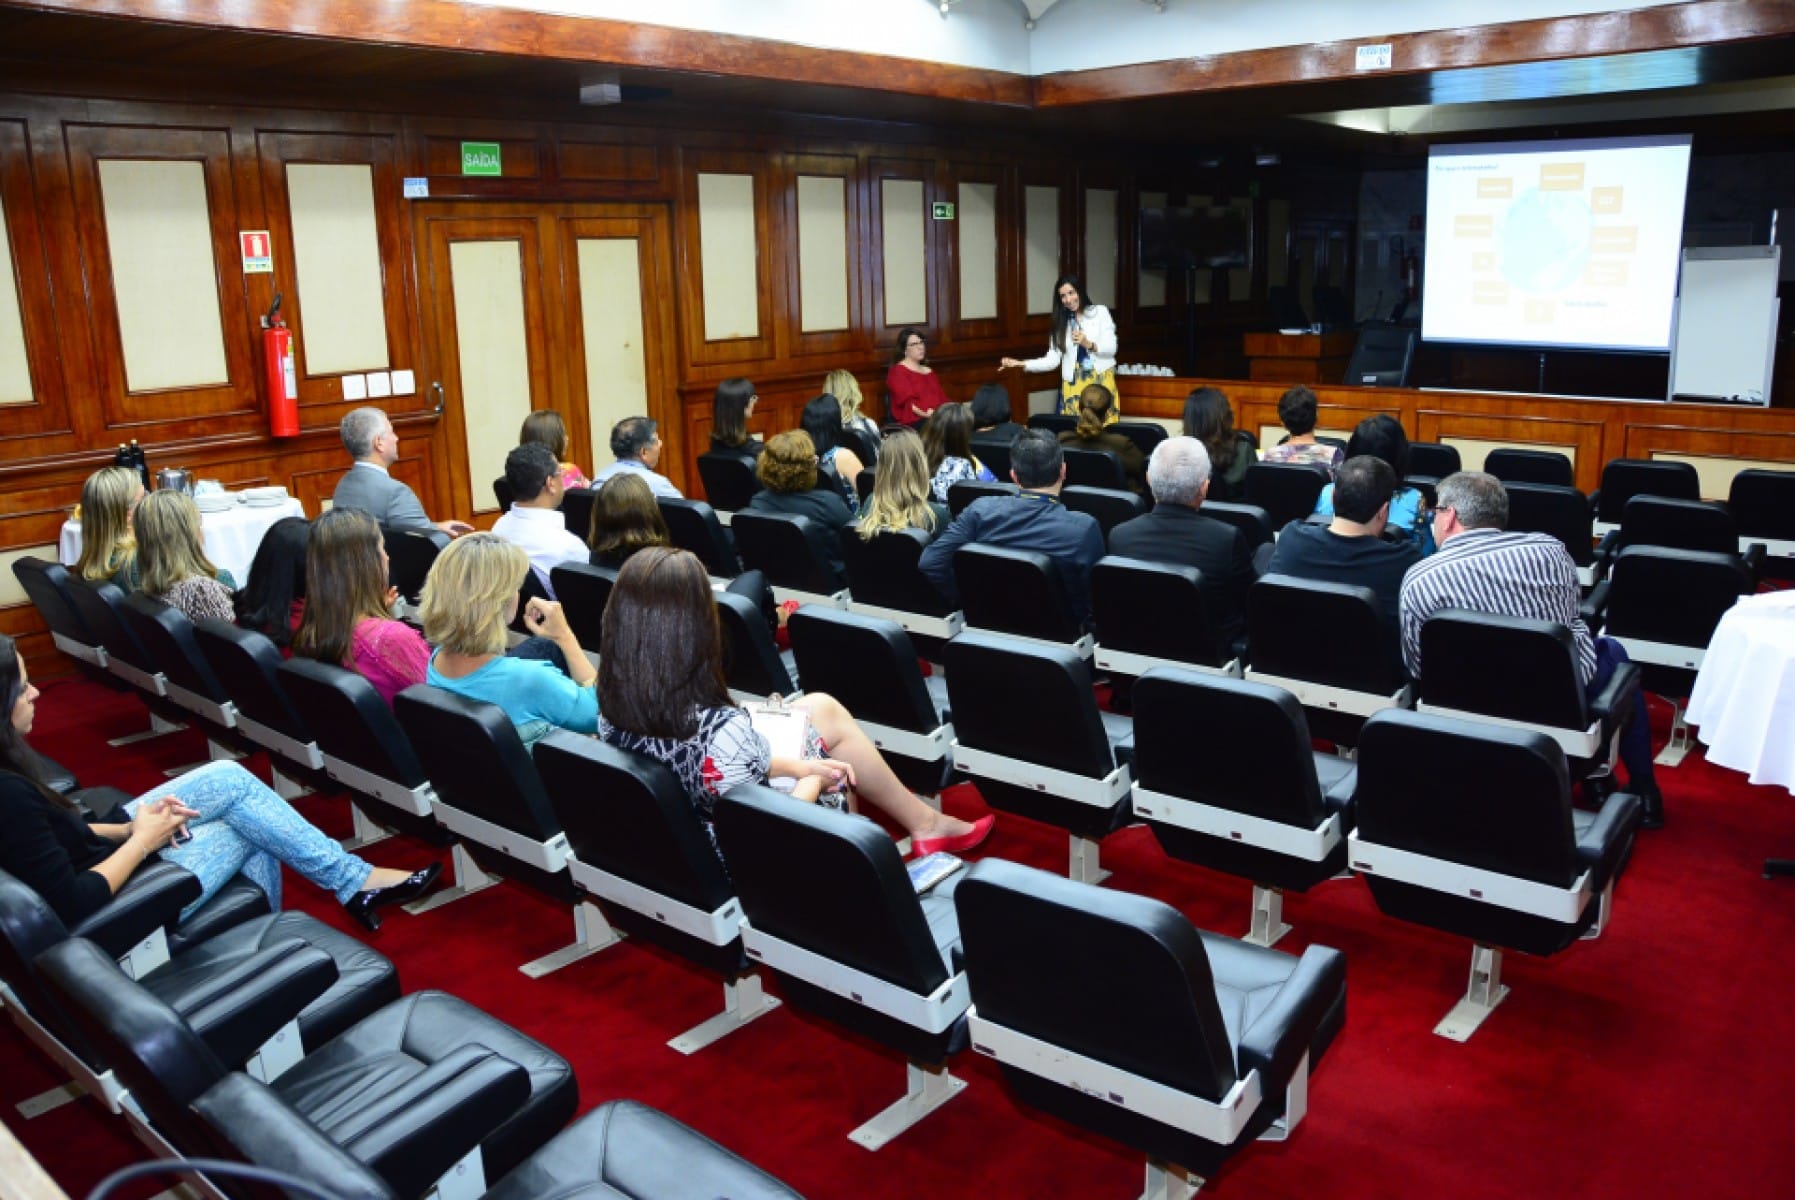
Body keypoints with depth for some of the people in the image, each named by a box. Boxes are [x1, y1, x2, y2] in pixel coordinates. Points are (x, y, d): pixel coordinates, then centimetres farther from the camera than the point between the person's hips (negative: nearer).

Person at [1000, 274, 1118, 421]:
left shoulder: (1100, 312, 5)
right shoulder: (1061, 322, 12)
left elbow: (1111, 348, -2)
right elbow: (1052, 360, 3)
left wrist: (1089, 344, -19)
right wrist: (1021, 364, -8)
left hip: (1101, 379, -2)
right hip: (1074, 384, 2)